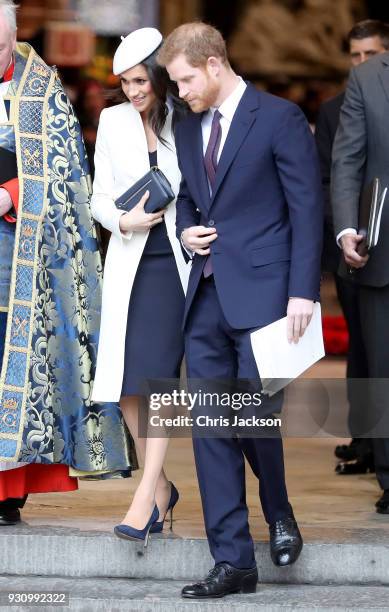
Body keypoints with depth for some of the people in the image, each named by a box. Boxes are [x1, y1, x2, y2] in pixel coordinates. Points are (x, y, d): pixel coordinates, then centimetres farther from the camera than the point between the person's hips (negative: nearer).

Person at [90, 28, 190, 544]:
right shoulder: (113, 121, 7)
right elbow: (100, 199, 9)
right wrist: (123, 220, -10)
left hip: (176, 262, -4)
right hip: (129, 261, 4)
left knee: (158, 375, -12)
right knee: (126, 383, 3)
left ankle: (144, 500, -14)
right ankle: (160, 487, 20)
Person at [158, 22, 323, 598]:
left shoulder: (280, 118, -5)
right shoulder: (187, 129, 15)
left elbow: (307, 206, -7)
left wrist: (303, 290, -13)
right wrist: (186, 229, 4)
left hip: (260, 291, -6)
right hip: (206, 295, 6)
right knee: (211, 427, 1)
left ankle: (279, 513, 22)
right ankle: (233, 562, 5)